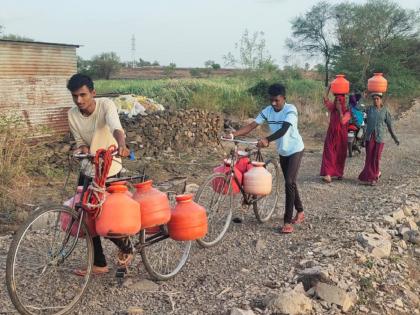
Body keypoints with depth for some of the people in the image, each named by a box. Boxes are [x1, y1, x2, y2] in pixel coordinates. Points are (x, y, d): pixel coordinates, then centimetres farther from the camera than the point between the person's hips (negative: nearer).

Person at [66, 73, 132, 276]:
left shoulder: (106, 105, -19)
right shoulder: (72, 115, -5)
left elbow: (116, 128, -38)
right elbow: (81, 143, 2)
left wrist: (121, 145, -59)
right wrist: (81, 150, -23)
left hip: (109, 171, -5)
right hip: (88, 171, 6)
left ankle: (126, 247, 27)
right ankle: (99, 264, 23)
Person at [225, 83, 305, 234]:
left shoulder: (290, 110, -22)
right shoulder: (267, 111, -6)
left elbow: (284, 130, -37)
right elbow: (251, 125, -13)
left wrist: (267, 140, -53)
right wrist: (233, 134, -27)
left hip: (295, 150, -7)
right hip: (282, 151, 7)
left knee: (289, 182, -15)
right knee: (289, 183, 15)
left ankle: (288, 221, -12)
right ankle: (300, 212, 33)